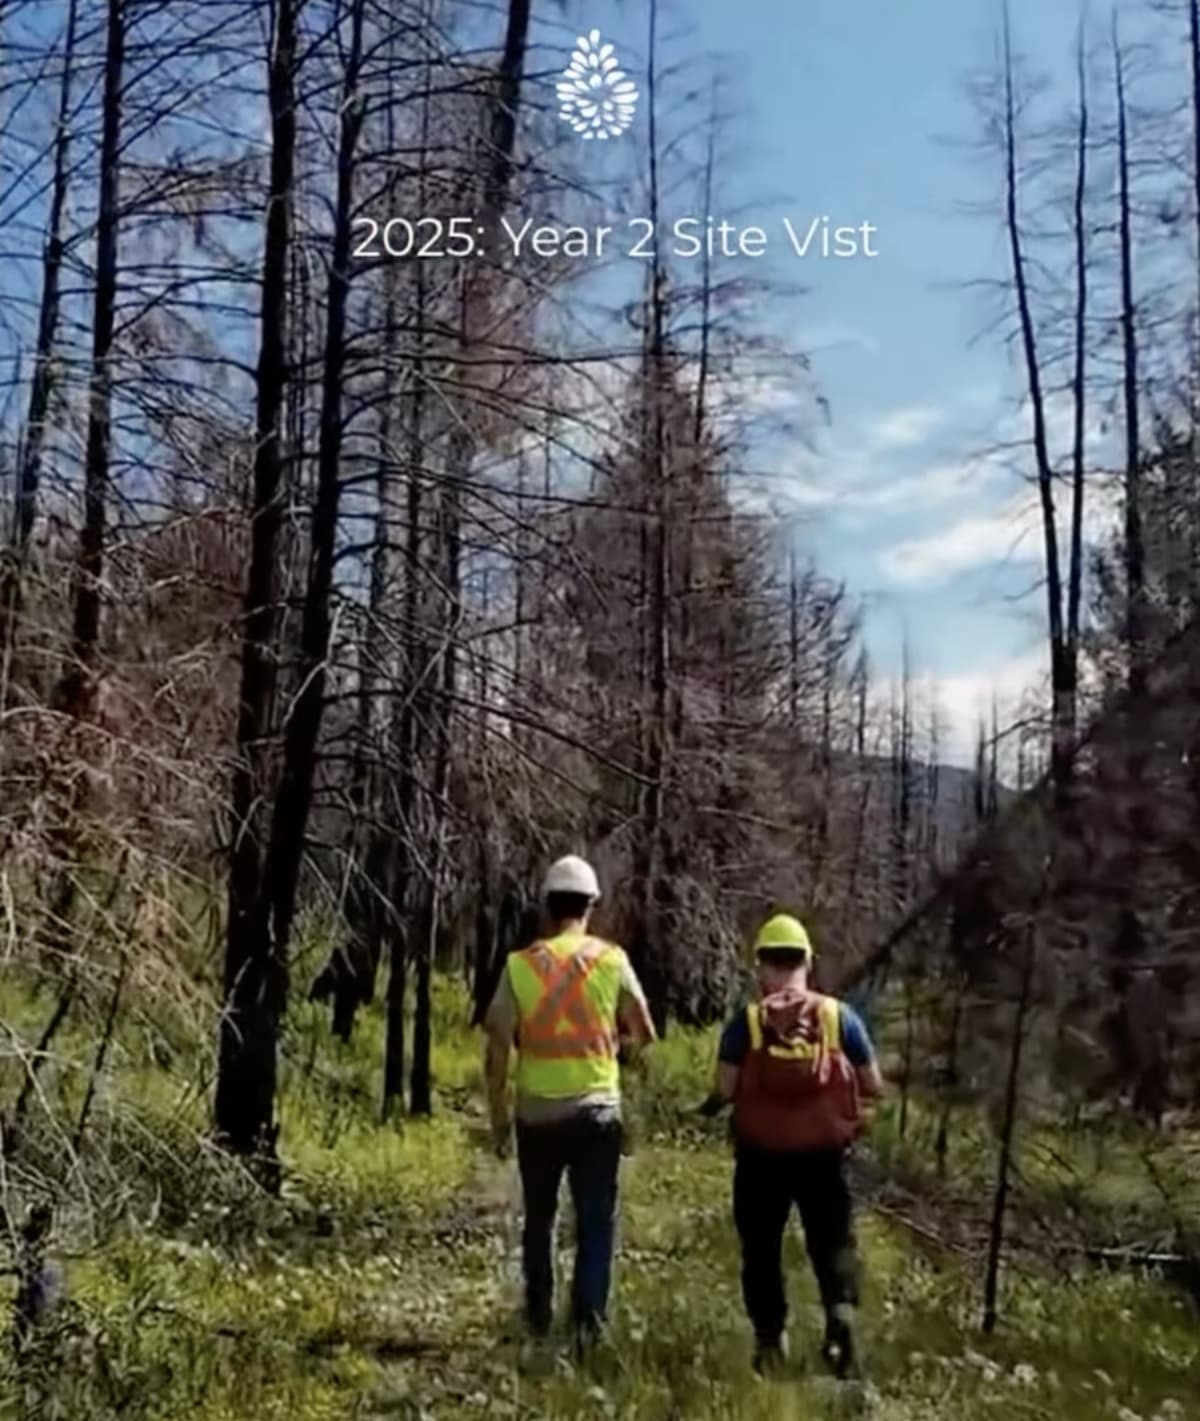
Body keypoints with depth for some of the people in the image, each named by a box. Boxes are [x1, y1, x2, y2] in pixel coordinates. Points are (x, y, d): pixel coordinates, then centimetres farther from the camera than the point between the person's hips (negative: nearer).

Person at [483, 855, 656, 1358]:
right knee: (596, 1221, 7)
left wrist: (497, 1113, 6)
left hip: (536, 1112, 2)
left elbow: (498, 1047, -3)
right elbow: (643, 1033, 2)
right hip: (596, 1109, -1)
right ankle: (587, 1324, 0)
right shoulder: (611, 959, -5)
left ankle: (539, 1318, 30)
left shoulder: (520, 964, -4)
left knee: (538, 1218, 19)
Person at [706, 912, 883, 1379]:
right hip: (823, 1155, 0)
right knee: (833, 1240, 12)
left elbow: (725, 1089, -9)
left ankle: (769, 1341, 21)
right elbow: (874, 1086, 3)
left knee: (761, 1248, 16)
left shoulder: (747, 1021, -6)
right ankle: (842, 1310, -12)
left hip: (761, 1155, 0)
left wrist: (708, 1107, 12)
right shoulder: (840, 1016, -2)